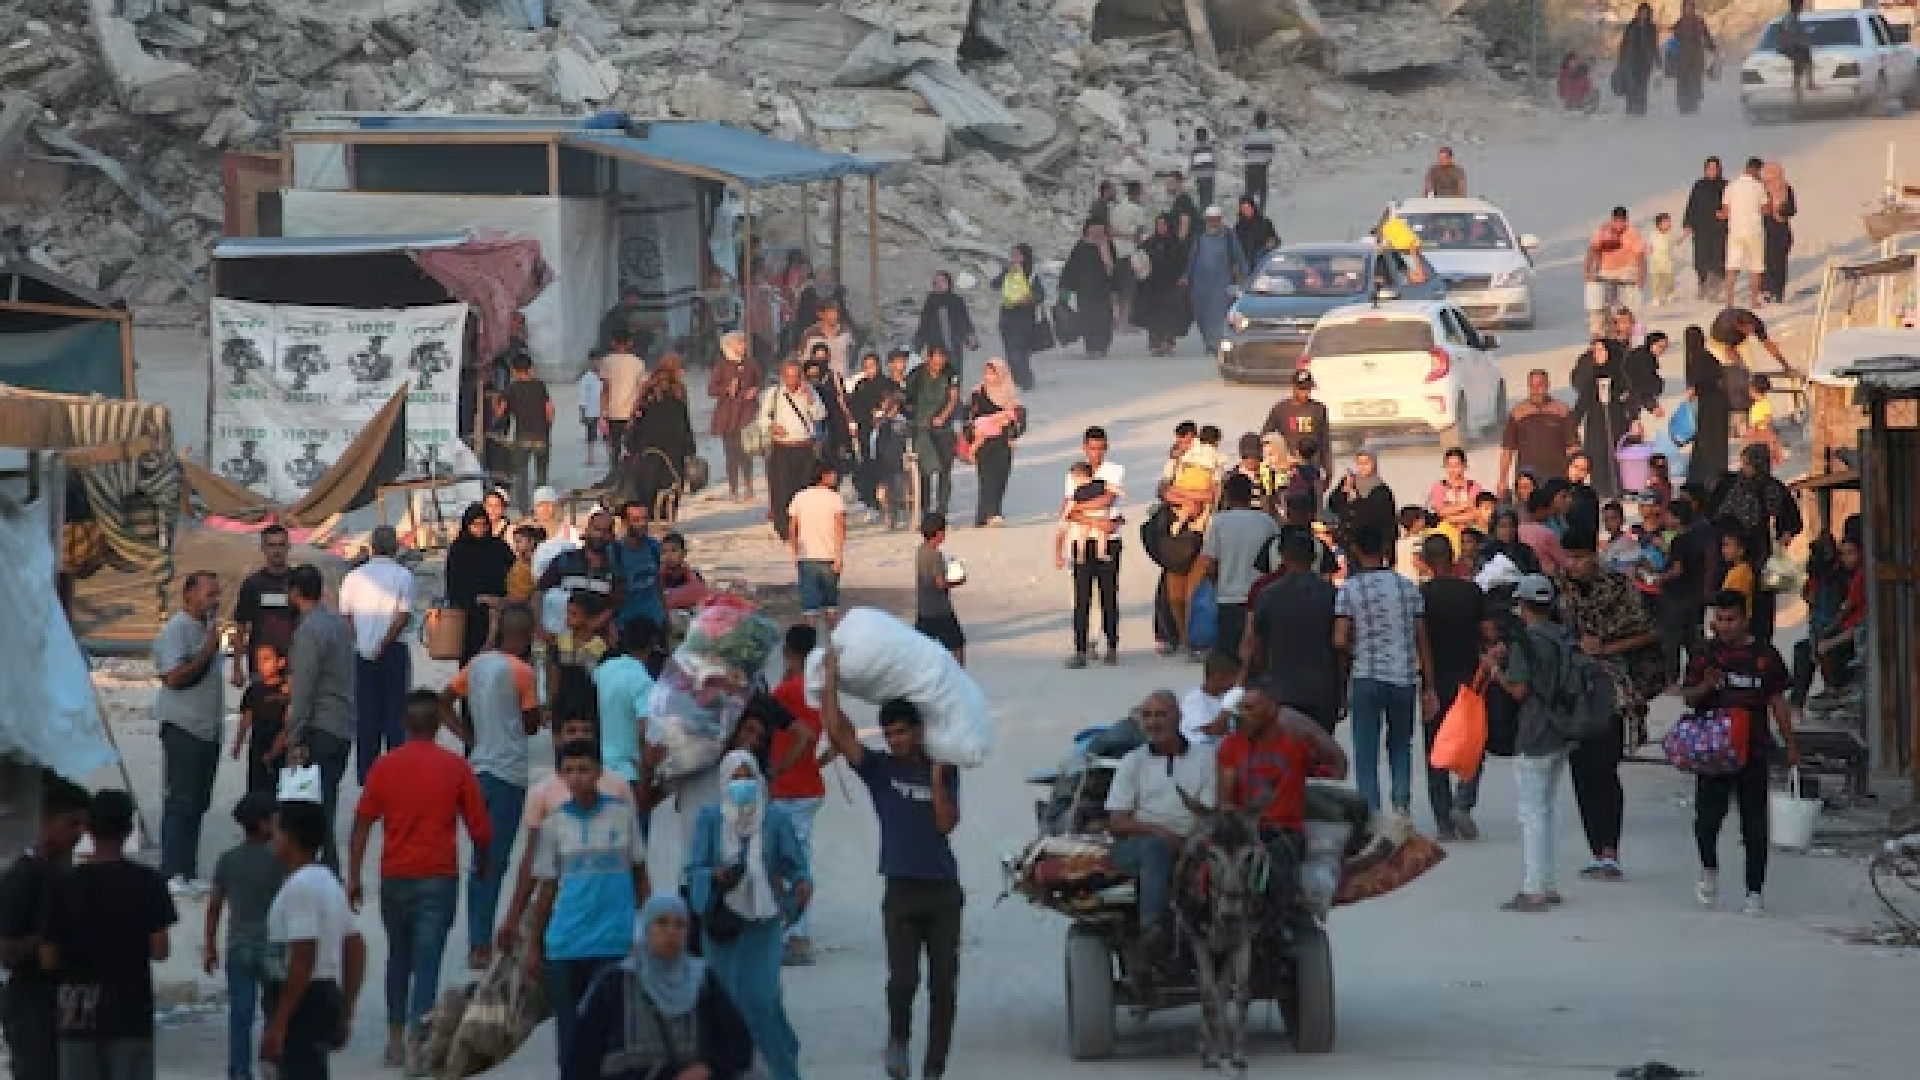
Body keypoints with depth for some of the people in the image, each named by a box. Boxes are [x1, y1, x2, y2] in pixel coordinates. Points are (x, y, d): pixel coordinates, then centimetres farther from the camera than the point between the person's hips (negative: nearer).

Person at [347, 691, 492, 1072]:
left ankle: (395, 1040, 24)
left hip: (395, 878, 2)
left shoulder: (385, 766, 0)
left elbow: (362, 824, -2)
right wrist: (481, 862, 18)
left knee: (398, 958, 19)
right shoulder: (455, 767, -3)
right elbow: (480, 828, -1)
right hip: (438, 877, -2)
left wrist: (353, 877, 2)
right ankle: (416, 1044, -14)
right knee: (427, 962, -3)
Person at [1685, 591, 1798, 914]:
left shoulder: (1764, 656, 4)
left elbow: (1778, 703, 9)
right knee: (1707, 818, -9)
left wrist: (1791, 746, 8)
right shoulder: (1706, 654, 5)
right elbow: (1688, 698, 6)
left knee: (1754, 824, 2)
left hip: (1753, 751, 0)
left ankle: (1755, 891, 9)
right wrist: (1705, 686, -16)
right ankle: (1709, 869, 20)